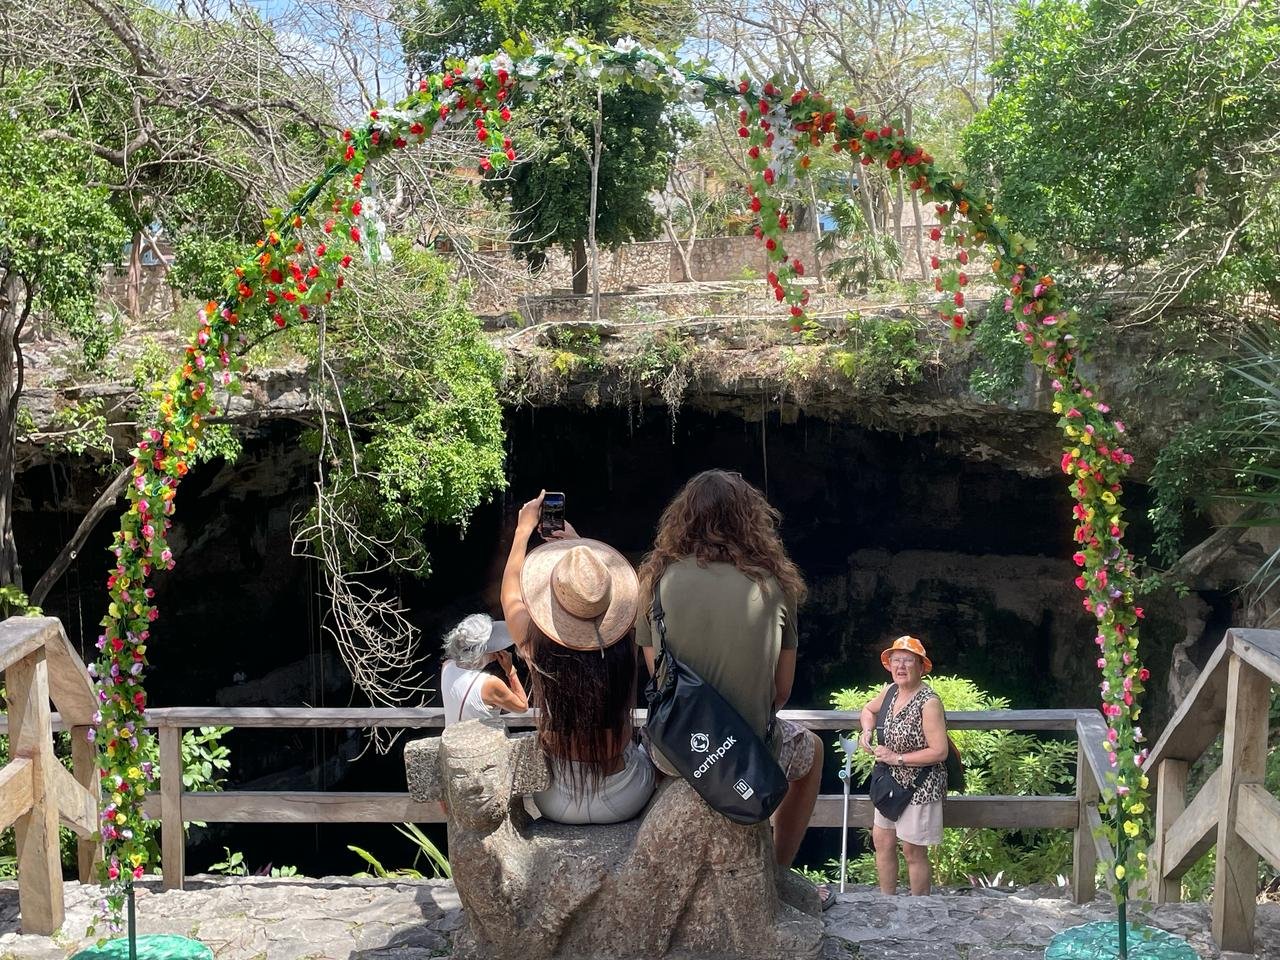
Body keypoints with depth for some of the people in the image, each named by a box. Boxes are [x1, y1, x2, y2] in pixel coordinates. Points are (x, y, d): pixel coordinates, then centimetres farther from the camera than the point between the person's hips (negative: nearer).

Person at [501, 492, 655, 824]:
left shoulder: (537, 647, -22)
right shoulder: (624, 647, -20)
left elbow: (510, 588, 0)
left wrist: (525, 526, 13)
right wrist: (580, 545, 17)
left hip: (559, 806, 0)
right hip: (626, 803, 0)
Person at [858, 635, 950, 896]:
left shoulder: (929, 702, -22)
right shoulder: (890, 691, 1)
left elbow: (939, 752, -24)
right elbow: (869, 710, 22)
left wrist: (897, 758, -21)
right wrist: (867, 731, 0)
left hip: (920, 786, -8)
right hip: (891, 782, 8)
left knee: (913, 850, 4)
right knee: (882, 841, 15)